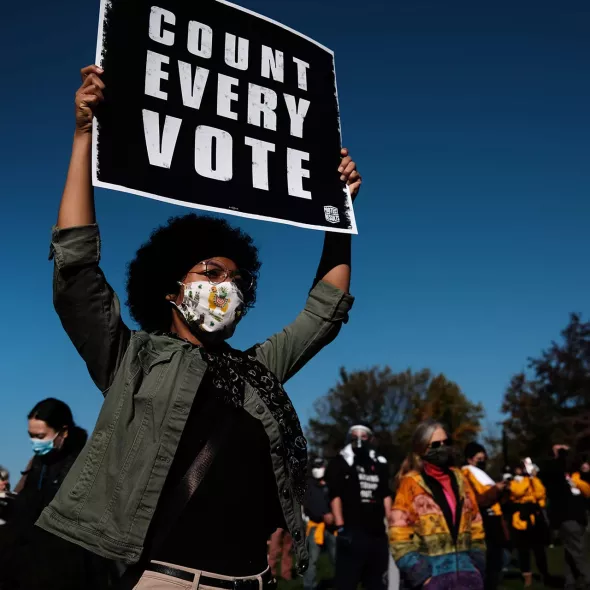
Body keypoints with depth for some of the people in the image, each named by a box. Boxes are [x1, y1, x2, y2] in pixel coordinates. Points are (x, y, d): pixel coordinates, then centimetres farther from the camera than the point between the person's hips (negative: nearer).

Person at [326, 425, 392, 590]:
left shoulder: (378, 465, 17)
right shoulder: (340, 463, 0)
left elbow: (386, 496, 17)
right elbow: (335, 496, -7)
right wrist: (340, 528, -16)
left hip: (377, 533, 6)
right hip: (352, 532, -6)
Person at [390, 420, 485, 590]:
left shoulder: (459, 479, 12)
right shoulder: (411, 484, -5)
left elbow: (475, 523, 16)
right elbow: (400, 537, -8)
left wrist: (478, 565, 9)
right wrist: (420, 575, -14)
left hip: (465, 572, 5)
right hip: (430, 575, -5)